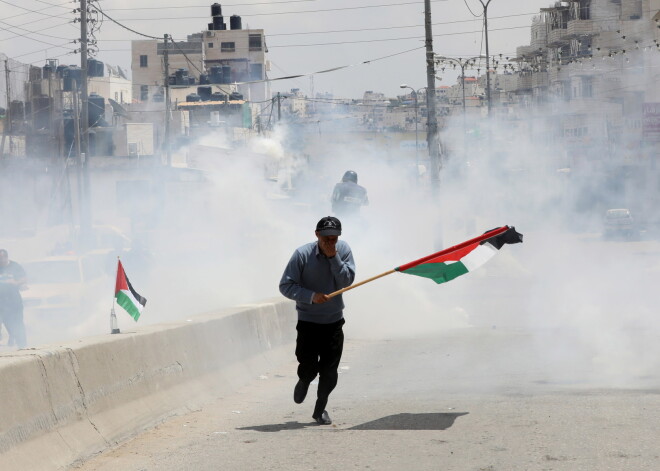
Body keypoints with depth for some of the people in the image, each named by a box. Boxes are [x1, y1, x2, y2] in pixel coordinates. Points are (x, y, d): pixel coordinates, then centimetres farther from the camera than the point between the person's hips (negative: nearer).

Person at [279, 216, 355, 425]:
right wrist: (311, 296, -23)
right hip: (308, 320, -2)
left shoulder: (343, 250, -3)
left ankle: (320, 409, 21)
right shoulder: (302, 254, -12)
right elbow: (285, 286, -12)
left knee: (330, 372, 1)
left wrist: (333, 257, -20)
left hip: (334, 321, 2)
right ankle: (303, 382, 31)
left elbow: (347, 280, -11)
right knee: (309, 368, -6)